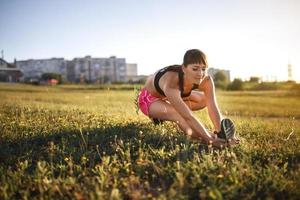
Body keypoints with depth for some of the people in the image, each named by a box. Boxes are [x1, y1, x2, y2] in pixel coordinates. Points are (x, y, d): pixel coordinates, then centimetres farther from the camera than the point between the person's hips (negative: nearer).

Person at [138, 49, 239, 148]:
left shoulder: (206, 81, -25)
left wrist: (219, 132, -41)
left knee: (205, 99, -3)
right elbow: (188, 117, -44)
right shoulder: (171, 83, -42)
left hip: (170, 98, 8)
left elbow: (213, 108, -28)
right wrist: (210, 139, -46)